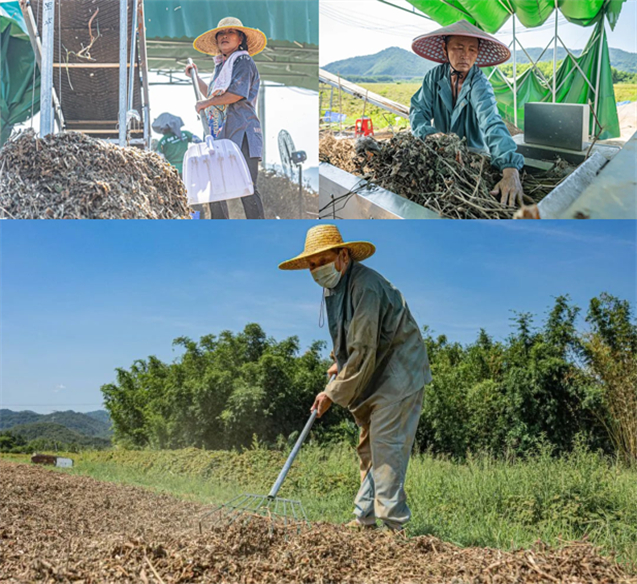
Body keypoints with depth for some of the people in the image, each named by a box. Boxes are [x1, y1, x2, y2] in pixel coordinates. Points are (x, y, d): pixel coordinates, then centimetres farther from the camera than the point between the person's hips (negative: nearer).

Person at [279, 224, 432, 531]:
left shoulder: (365, 286, -25)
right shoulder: (332, 286, 6)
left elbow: (364, 352, -25)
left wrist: (334, 393, -18)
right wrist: (339, 363, 10)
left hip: (397, 371, -10)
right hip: (372, 374, 10)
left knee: (384, 445, -13)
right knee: (368, 447, 11)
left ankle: (392, 523, -8)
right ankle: (365, 518, 18)